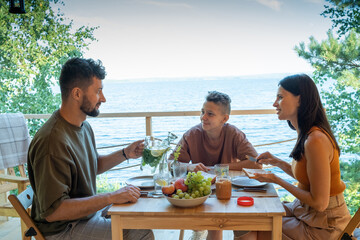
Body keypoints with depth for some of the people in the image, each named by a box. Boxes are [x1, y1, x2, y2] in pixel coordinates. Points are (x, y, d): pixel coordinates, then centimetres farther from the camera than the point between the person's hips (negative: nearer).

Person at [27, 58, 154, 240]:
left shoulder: (83, 126, 3)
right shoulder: (52, 141, -29)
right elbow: (52, 211, -30)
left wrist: (125, 154, 2)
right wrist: (111, 197, -29)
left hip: (88, 208, 9)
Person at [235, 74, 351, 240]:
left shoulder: (316, 140, -27)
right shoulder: (305, 134, 3)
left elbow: (320, 203, -24)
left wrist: (277, 181, -17)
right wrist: (277, 162, 3)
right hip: (303, 209, 8)